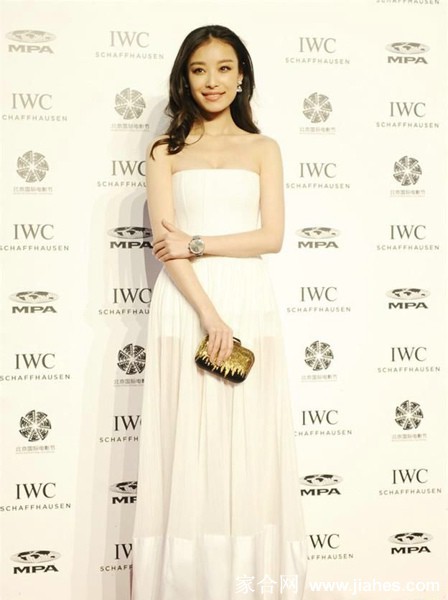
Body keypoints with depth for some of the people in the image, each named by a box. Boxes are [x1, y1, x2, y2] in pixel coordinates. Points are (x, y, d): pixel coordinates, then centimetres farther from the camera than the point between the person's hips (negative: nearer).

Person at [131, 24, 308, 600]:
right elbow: (163, 242, -3)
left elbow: (271, 236, 1)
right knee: (186, 445, 0)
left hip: (248, 300, 1)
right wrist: (208, 314, -15)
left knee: (249, 443, 2)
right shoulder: (166, 151, 9)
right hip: (184, 303, -1)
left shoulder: (263, 149, 13)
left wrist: (196, 244, -10)